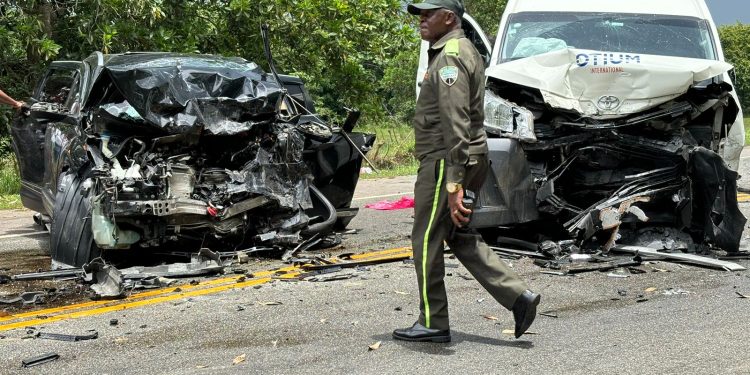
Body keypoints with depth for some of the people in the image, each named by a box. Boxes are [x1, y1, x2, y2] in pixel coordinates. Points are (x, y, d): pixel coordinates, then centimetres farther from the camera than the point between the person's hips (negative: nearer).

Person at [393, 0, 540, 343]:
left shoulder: (450, 57, -16)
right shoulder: (466, 51, 18)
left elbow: (455, 124, -24)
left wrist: (453, 182, -29)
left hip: (444, 161, -10)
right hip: (471, 160, 10)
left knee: (426, 241, 0)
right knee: (460, 237, 16)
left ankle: (432, 324, 10)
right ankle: (518, 296, 9)